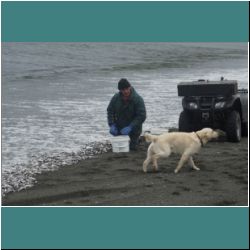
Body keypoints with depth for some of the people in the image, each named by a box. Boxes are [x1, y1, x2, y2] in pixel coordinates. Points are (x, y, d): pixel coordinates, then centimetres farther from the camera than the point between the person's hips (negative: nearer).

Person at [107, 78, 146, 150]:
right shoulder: (116, 98, -9)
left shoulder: (138, 99, -21)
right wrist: (112, 125, -13)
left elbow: (142, 116, -23)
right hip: (119, 128, 3)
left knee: (132, 147, 0)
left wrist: (130, 127, -30)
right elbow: (110, 110, 1)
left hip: (133, 129, -3)